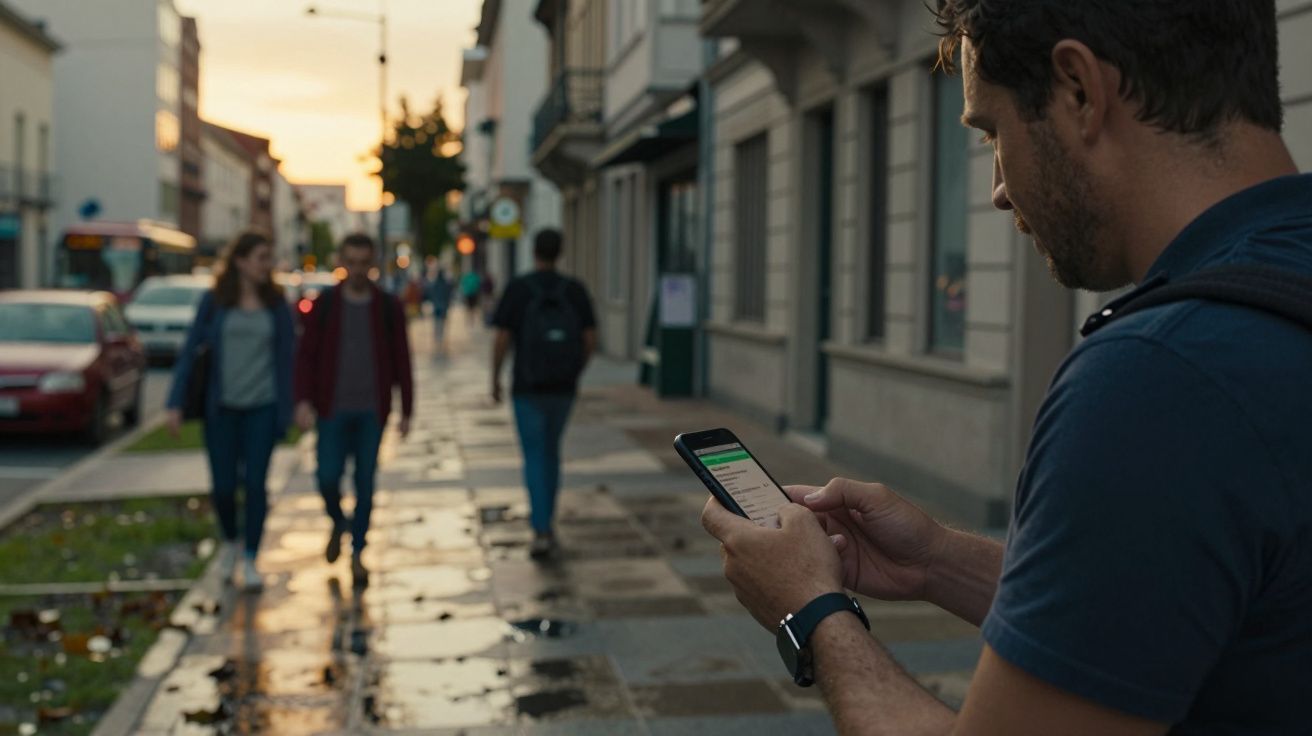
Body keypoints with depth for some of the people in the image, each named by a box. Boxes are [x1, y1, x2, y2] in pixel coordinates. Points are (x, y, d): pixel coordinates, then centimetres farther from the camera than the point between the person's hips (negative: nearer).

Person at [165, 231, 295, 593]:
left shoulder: (276, 305, 2)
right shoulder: (214, 302, -2)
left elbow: (286, 359, 4)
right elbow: (190, 350, -3)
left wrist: (286, 412, 0)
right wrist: (175, 403, -10)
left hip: (262, 406, 0)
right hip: (221, 407, 0)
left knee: (255, 482, -4)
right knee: (223, 485, 3)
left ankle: (251, 561, 10)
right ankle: (229, 542, 32)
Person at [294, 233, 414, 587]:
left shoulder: (389, 307, 0)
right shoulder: (324, 305, 0)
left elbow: (401, 361, 2)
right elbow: (306, 356, -2)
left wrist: (407, 411, 0)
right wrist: (303, 401, -15)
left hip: (372, 411, 0)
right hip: (333, 409, 0)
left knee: (365, 482, 3)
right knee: (328, 477, -6)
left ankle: (357, 554, 17)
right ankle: (338, 523, 27)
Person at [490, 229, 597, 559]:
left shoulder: (516, 289, -9)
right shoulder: (575, 290, -1)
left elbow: (501, 340, -11)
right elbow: (590, 339, -3)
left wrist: (495, 379, 3)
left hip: (527, 388, -3)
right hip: (563, 388, 3)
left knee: (535, 459, 1)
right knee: (551, 450, 22)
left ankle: (542, 532, -12)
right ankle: (545, 523, 29)